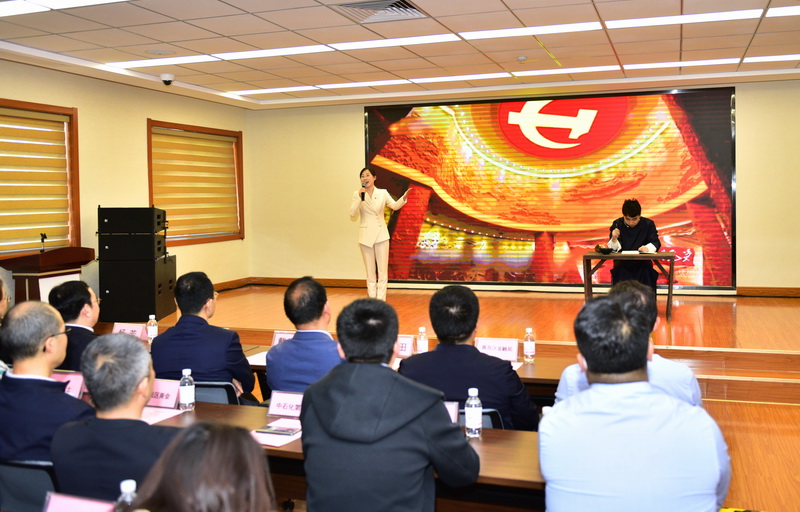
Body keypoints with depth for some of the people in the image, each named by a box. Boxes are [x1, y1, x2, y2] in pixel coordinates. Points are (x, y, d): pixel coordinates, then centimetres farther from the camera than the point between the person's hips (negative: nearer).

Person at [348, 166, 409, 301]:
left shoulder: (383, 193, 2)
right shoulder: (357, 194, 1)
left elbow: (395, 206, -10)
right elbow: (353, 213, -10)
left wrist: (403, 198, -29)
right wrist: (360, 198, -21)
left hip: (381, 235, 0)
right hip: (366, 236, 0)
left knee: (383, 270, -2)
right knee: (370, 271, 7)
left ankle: (381, 301, 1)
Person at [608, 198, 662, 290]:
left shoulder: (648, 224, 2)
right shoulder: (617, 224, 1)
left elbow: (656, 243, -3)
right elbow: (614, 249, 0)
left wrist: (647, 248, -26)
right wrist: (614, 239, -24)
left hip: (643, 264, 0)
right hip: (622, 265, 0)